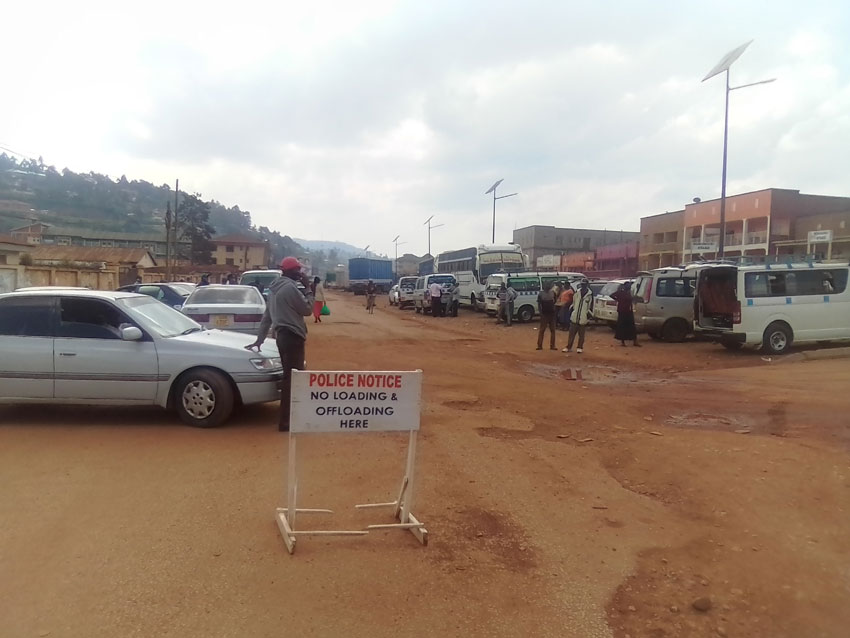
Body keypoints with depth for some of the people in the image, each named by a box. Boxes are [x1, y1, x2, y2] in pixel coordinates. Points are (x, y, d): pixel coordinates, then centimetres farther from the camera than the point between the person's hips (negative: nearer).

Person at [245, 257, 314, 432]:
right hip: (292, 336, -10)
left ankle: (289, 416, 29)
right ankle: (286, 421, -7)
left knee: (290, 375, 19)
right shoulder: (290, 287, -14)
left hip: (282, 334, 10)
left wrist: (260, 338, 22)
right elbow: (307, 309, -8)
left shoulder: (275, 288, 16)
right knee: (292, 377, -8)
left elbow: (267, 315, 19)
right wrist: (308, 289, 2)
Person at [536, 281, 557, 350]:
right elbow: (539, 304, -2)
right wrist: (540, 312, -11)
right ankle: (539, 345, 2)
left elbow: (554, 301, 15)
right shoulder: (541, 294, -3)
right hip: (544, 313, -3)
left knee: (552, 330, 5)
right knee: (542, 330, -1)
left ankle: (552, 345, 11)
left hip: (551, 313, 3)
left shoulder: (553, 293, 4)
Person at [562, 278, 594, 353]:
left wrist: (589, 316, -5)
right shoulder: (577, 292, 4)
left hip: (583, 319, -3)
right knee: (571, 333, 8)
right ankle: (569, 347, 16)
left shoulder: (590, 294, -4)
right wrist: (570, 313, 11)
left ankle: (580, 347, 19)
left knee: (581, 334, 8)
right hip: (574, 318, 3)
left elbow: (591, 307, -1)